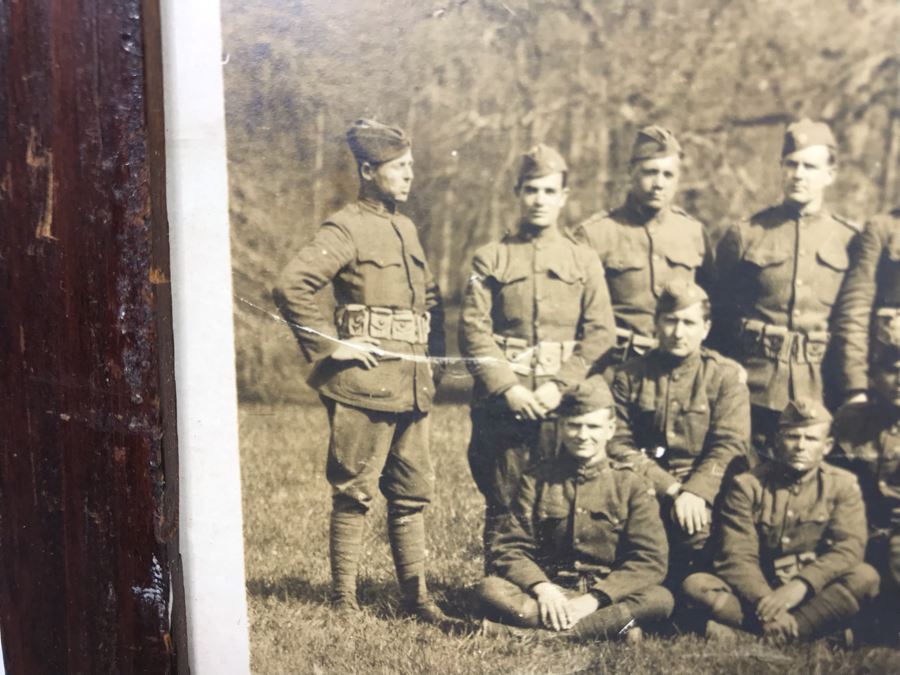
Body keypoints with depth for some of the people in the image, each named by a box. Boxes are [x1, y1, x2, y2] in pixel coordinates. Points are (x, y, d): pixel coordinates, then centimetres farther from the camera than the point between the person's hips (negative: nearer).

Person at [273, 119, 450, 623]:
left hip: (412, 388, 8)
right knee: (354, 495, 2)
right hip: (364, 387, -8)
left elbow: (432, 298, 28)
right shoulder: (345, 229, -8)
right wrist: (330, 345, -17)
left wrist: (434, 356, 17)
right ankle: (344, 602, 14)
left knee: (413, 494, 12)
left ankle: (417, 596, 23)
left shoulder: (407, 228, 17)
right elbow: (292, 286, -21)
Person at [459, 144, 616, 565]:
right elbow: (473, 330, -2)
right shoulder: (491, 259, 7)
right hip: (502, 401, -1)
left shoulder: (585, 262, 11)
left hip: (563, 402, 1)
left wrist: (559, 386, -9)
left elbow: (599, 335, 3)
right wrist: (507, 387, -13)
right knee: (502, 506, 4)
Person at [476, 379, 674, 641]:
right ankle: (611, 626, -30)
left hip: (605, 596, 0)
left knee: (660, 599, -31)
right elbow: (511, 548, 0)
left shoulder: (630, 485, 3)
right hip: (549, 594, 0)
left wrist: (594, 598, -19)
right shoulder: (537, 480, 6)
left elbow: (650, 560, -6)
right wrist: (541, 587, -20)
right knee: (490, 589, -27)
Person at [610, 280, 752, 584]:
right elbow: (618, 443, 0)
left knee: (697, 526, -31)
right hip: (647, 489, 1)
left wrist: (696, 490, -22)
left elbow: (730, 445, -5)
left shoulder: (727, 375, 5)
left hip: (706, 489, -1)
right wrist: (670, 487, -12)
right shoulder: (631, 375, 9)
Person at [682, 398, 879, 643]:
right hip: (756, 593, -1)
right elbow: (737, 556, -11)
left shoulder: (842, 485, 1)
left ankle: (741, 631, -31)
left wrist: (800, 585, -29)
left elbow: (849, 547, -13)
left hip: (814, 594, 1)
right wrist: (765, 602, -29)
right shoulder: (747, 485, -3)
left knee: (866, 577, -29)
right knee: (695, 584, -24)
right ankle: (814, 627, -29)